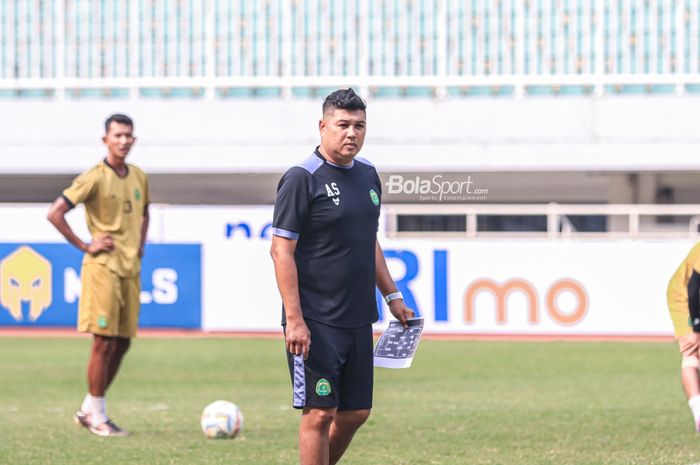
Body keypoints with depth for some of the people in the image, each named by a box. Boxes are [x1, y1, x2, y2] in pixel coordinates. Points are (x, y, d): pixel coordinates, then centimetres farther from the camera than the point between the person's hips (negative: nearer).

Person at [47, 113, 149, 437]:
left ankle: (88, 410, 19)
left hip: (131, 268, 7)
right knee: (104, 342, -7)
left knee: (122, 343, 8)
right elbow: (55, 213, -14)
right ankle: (98, 418, 1)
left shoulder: (139, 177, 11)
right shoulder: (94, 178, -11)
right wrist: (85, 246, -13)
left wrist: (140, 242, 14)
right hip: (103, 268, -7)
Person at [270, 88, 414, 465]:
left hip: (358, 319, 7)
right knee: (319, 413, -6)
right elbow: (281, 251, -13)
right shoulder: (302, 179, -10)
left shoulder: (367, 174, 13)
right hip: (315, 322, -7)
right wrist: (294, 319, -19)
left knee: (355, 412, 10)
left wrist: (392, 296, 20)